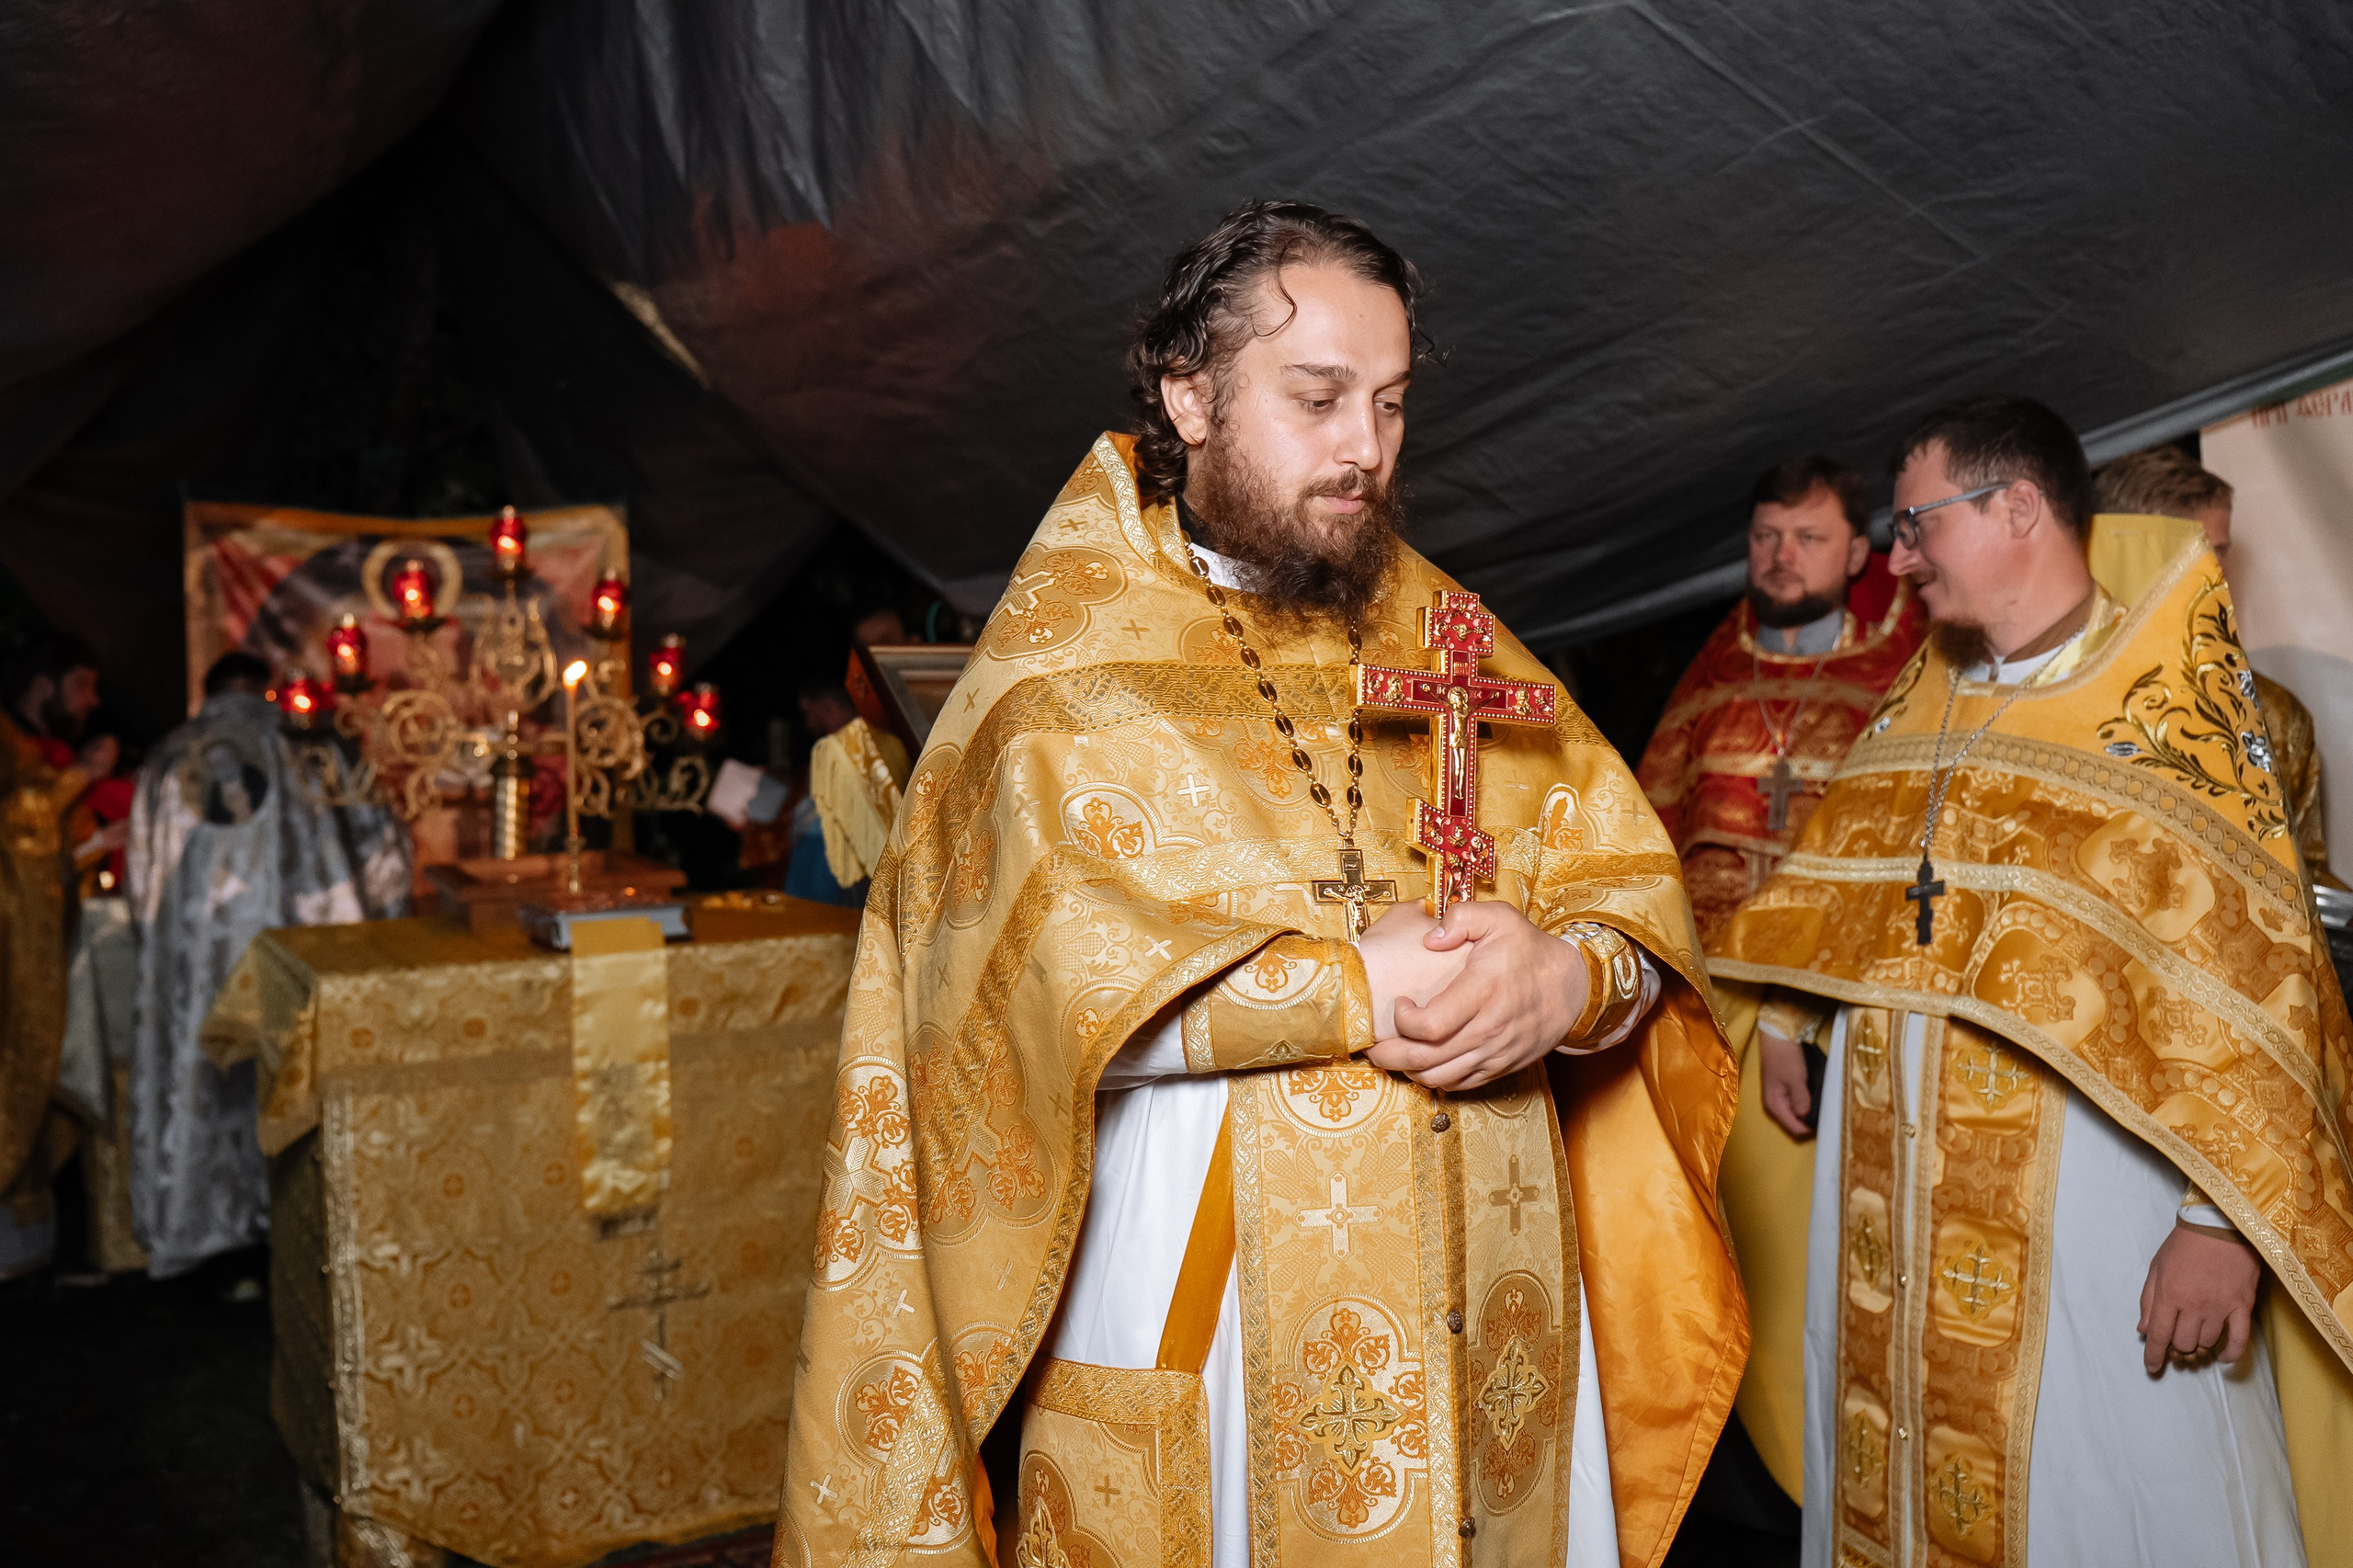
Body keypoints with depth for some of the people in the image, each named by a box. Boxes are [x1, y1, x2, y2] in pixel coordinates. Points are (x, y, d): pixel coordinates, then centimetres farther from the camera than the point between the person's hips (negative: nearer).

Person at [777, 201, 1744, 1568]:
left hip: (1484, 1306, 5)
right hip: (1185, 1304, -4)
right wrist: (1353, 991, -20)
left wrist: (1571, 975, -18)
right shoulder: (1066, 655, -3)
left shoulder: (1445, 636, 10)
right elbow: (1036, 965, -18)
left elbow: (1637, 890, 4)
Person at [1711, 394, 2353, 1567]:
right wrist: (1782, 1021, 14)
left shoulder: (2171, 703, -8)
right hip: (1889, 1192, 6)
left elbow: (2247, 967, -13)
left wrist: (2222, 1217, -19)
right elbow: (1837, 874, 22)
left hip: (2084, 1194, -6)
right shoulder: (1917, 701, 12)